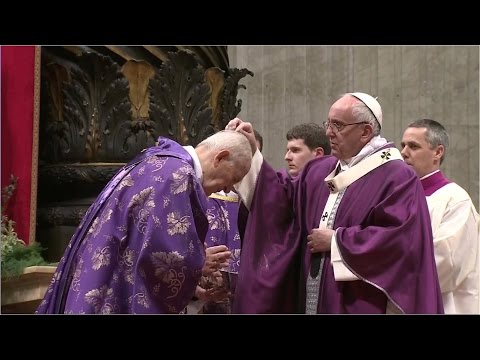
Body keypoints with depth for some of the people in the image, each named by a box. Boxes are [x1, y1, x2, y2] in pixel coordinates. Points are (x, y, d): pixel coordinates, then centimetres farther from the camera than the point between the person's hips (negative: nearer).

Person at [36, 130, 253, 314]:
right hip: (117, 299, -10)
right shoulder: (178, 174, -17)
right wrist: (200, 265, -6)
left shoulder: (160, 163, 15)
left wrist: (190, 285, 18)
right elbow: (162, 252, -26)